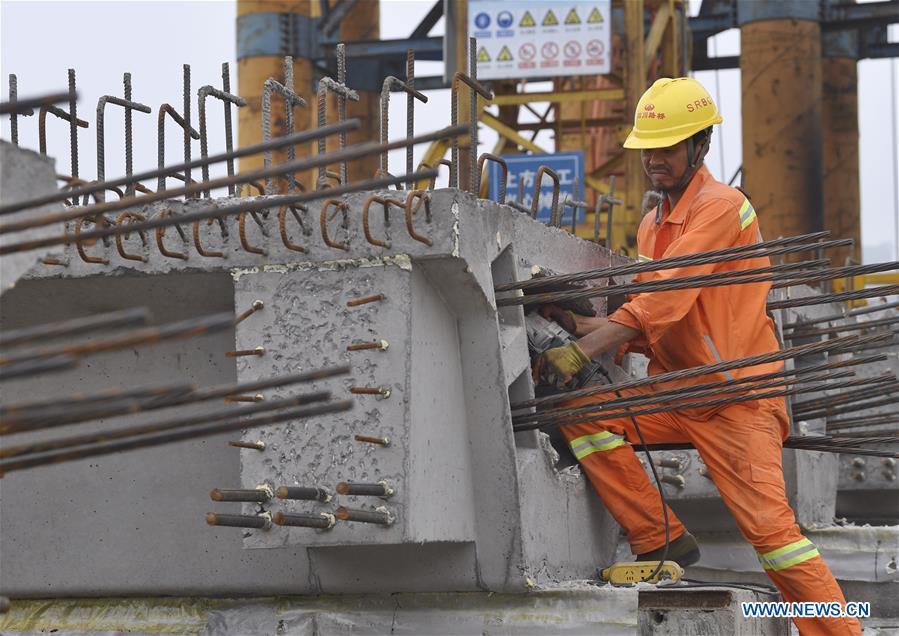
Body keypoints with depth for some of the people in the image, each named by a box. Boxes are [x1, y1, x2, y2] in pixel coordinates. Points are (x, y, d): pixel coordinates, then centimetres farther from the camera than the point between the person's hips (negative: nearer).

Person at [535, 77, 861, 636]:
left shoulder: (721, 207, -11)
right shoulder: (654, 224, 17)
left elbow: (664, 302, -22)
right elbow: (648, 328, 14)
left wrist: (581, 353, -28)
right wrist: (581, 326, -4)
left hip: (737, 397, -8)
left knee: (770, 526, -17)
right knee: (580, 412, -12)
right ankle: (661, 541, -8)